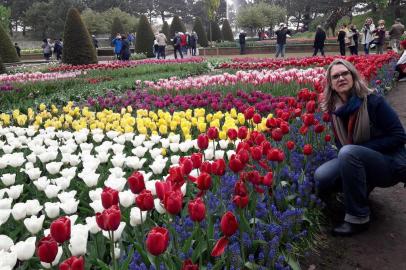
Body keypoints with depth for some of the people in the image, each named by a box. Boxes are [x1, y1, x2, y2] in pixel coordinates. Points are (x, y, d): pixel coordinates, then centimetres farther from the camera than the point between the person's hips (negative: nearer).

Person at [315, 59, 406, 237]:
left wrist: (361, 148, -22)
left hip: (391, 163, -5)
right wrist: (345, 154, -12)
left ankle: (358, 218, -22)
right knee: (321, 177, -21)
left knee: (349, 152, -35)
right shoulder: (335, 110, 0)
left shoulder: (374, 102, -17)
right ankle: (363, 187, 10)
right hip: (359, 162, 5)